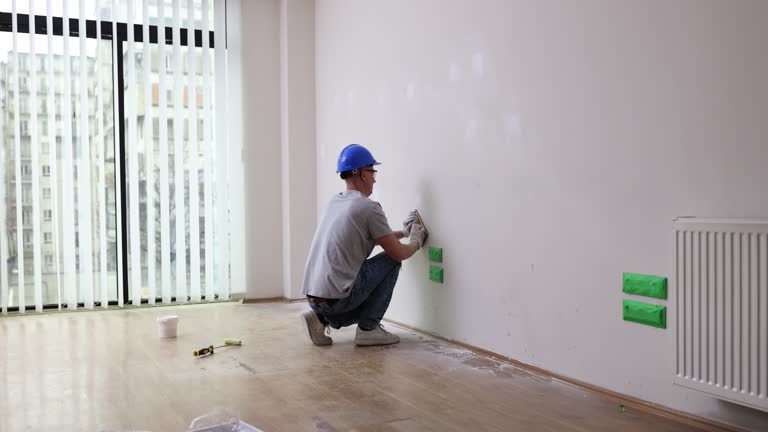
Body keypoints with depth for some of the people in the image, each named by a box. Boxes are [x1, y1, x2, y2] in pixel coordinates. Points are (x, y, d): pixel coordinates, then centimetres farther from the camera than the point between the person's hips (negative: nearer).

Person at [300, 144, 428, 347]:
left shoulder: (335, 202, 17)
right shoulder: (369, 208, -10)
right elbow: (398, 253, -4)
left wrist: (403, 232, 34)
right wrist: (416, 241, 17)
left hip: (313, 296, 8)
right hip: (336, 297, -8)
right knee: (391, 261, 6)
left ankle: (321, 318, 10)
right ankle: (368, 328, 6)